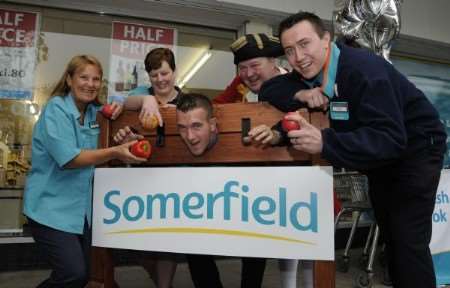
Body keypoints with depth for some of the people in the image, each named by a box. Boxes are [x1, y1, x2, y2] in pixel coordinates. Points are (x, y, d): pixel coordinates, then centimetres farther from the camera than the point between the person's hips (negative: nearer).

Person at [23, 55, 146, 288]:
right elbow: (69, 159, -21)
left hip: (82, 208, 7)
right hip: (51, 208, -7)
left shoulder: (95, 111, 8)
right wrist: (115, 152, -29)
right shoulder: (56, 109, -12)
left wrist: (118, 108, -5)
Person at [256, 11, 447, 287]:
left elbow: (391, 139, -38)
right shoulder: (309, 73, -6)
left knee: (408, 241, -10)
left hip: (415, 149, -7)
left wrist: (324, 142, -50)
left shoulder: (363, 68, -30)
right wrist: (301, 94, -28)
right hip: (380, 156, 7)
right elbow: (269, 90, -9)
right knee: (390, 236, 16)